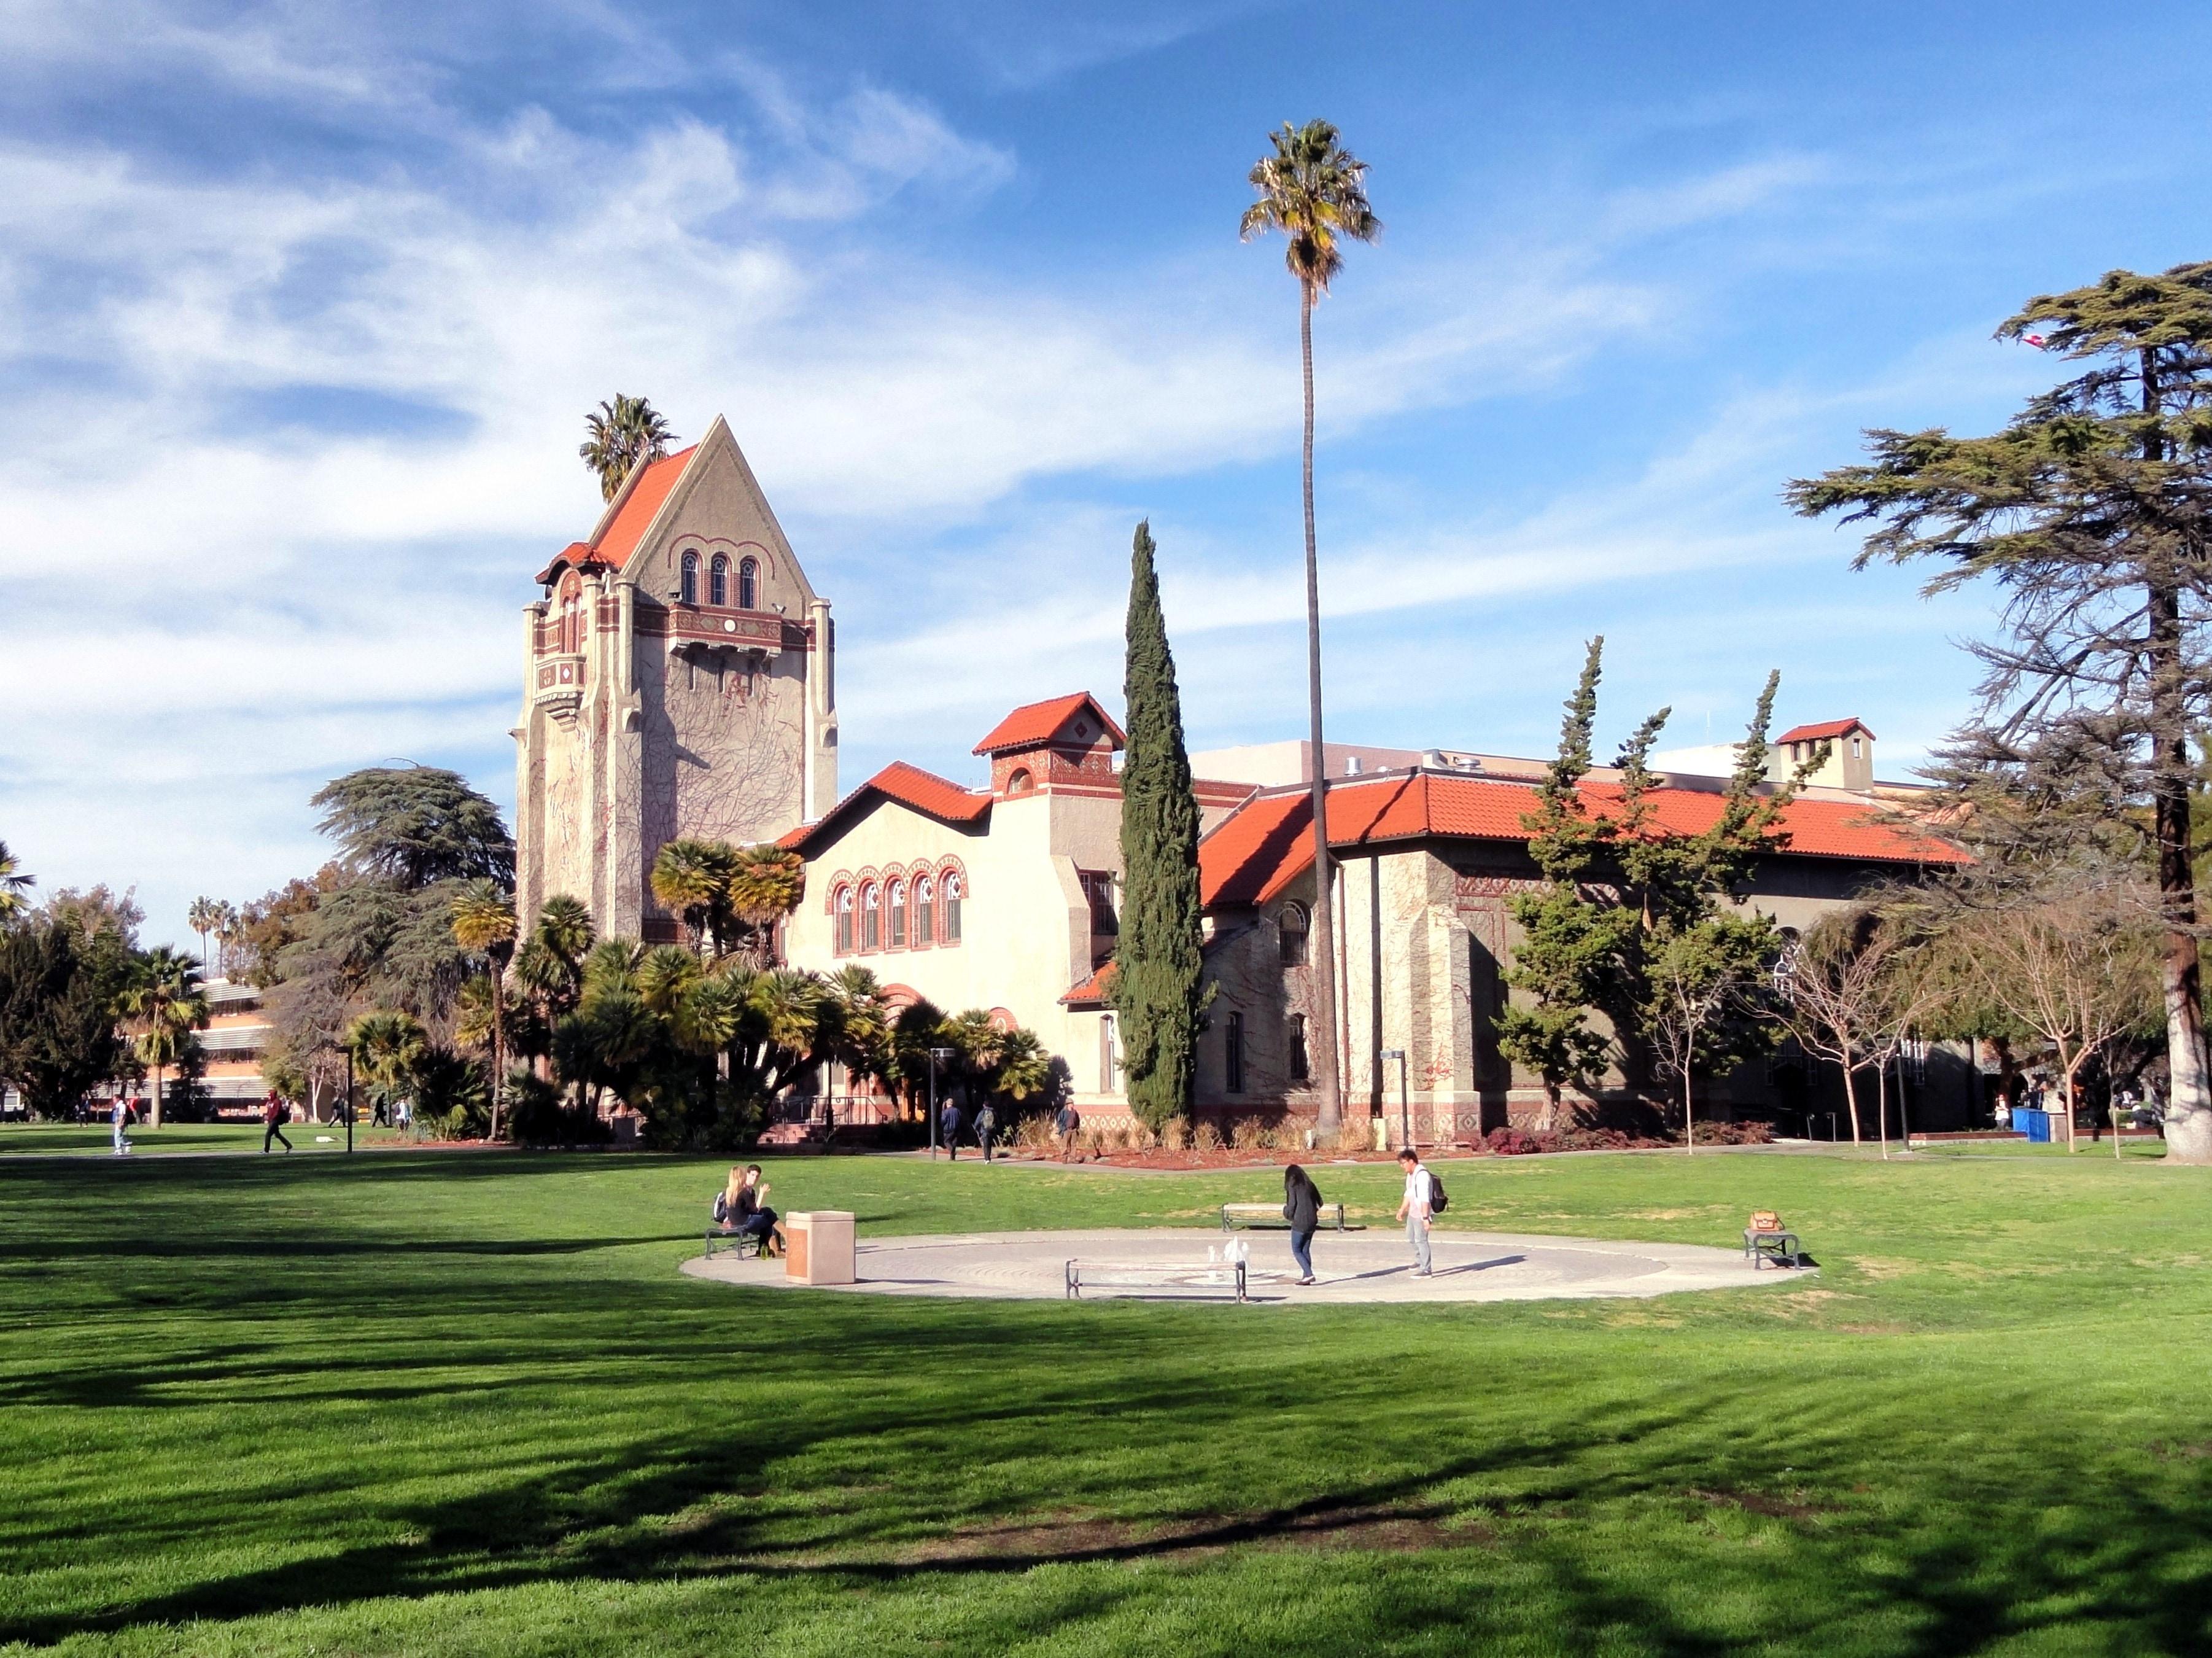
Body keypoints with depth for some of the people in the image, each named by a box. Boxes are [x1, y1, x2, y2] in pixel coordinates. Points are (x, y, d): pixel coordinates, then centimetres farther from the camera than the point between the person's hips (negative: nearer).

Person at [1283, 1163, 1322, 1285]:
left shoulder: (1293, 1187, -10)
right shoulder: (1310, 1186, 8)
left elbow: (1291, 1207, -13)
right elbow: (1319, 1203, 11)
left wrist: (1286, 1210, 8)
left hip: (1299, 1223, -6)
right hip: (1312, 1222, 6)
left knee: (1297, 1251, 3)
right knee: (1306, 1250, 16)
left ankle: (1309, 1274, -11)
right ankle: (1306, 1275, 16)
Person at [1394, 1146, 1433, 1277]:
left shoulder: (1422, 1175, -22)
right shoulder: (1410, 1175, 10)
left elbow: (1425, 1198, -27)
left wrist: (1425, 1217, -29)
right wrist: (1402, 1210, 24)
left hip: (1421, 1214, -10)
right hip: (1412, 1213, 10)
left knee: (1421, 1240, -7)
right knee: (1411, 1238, 24)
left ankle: (1425, 1270, -1)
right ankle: (1420, 1260, 42)